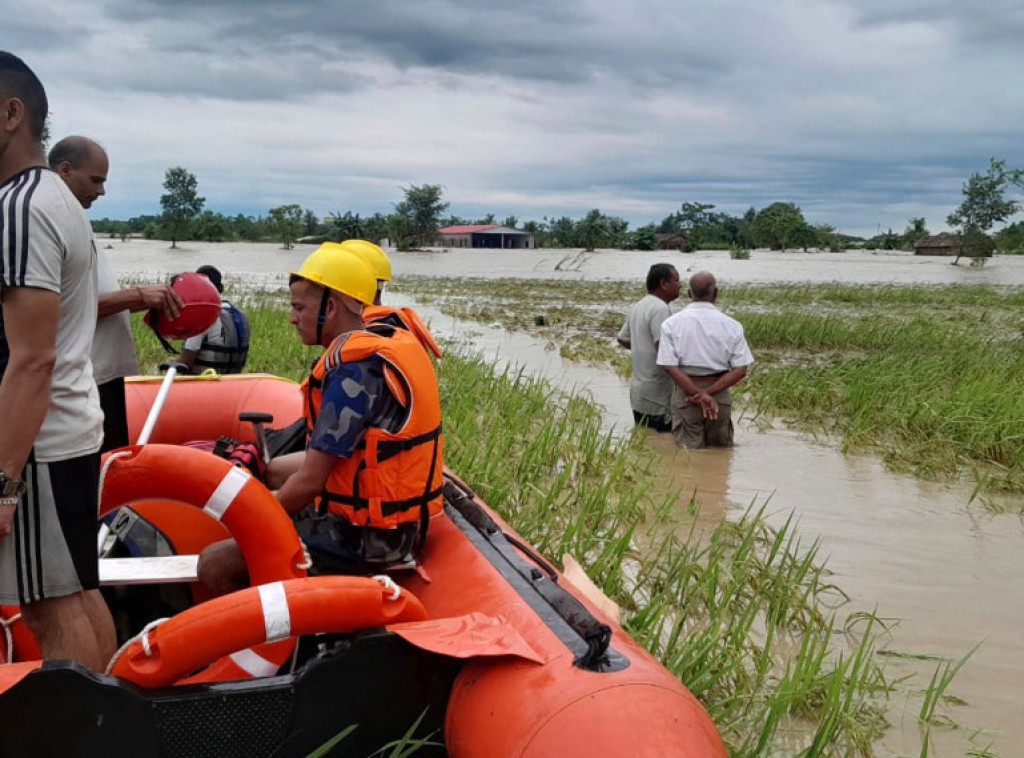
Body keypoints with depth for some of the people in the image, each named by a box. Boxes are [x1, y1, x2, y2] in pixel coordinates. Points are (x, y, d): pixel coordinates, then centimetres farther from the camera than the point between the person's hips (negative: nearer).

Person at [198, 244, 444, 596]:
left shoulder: (353, 370, -24)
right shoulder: (389, 340, 4)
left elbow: (310, 482, -23)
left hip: (368, 538, -10)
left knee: (214, 567, -10)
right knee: (274, 471, 28)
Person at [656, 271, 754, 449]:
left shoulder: (671, 324, -4)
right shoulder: (731, 325, -2)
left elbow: (671, 367, -13)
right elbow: (740, 370, -7)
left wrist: (699, 394, -15)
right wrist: (708, 393, -12)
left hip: (685, 395, -1)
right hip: (720, 397, 1)